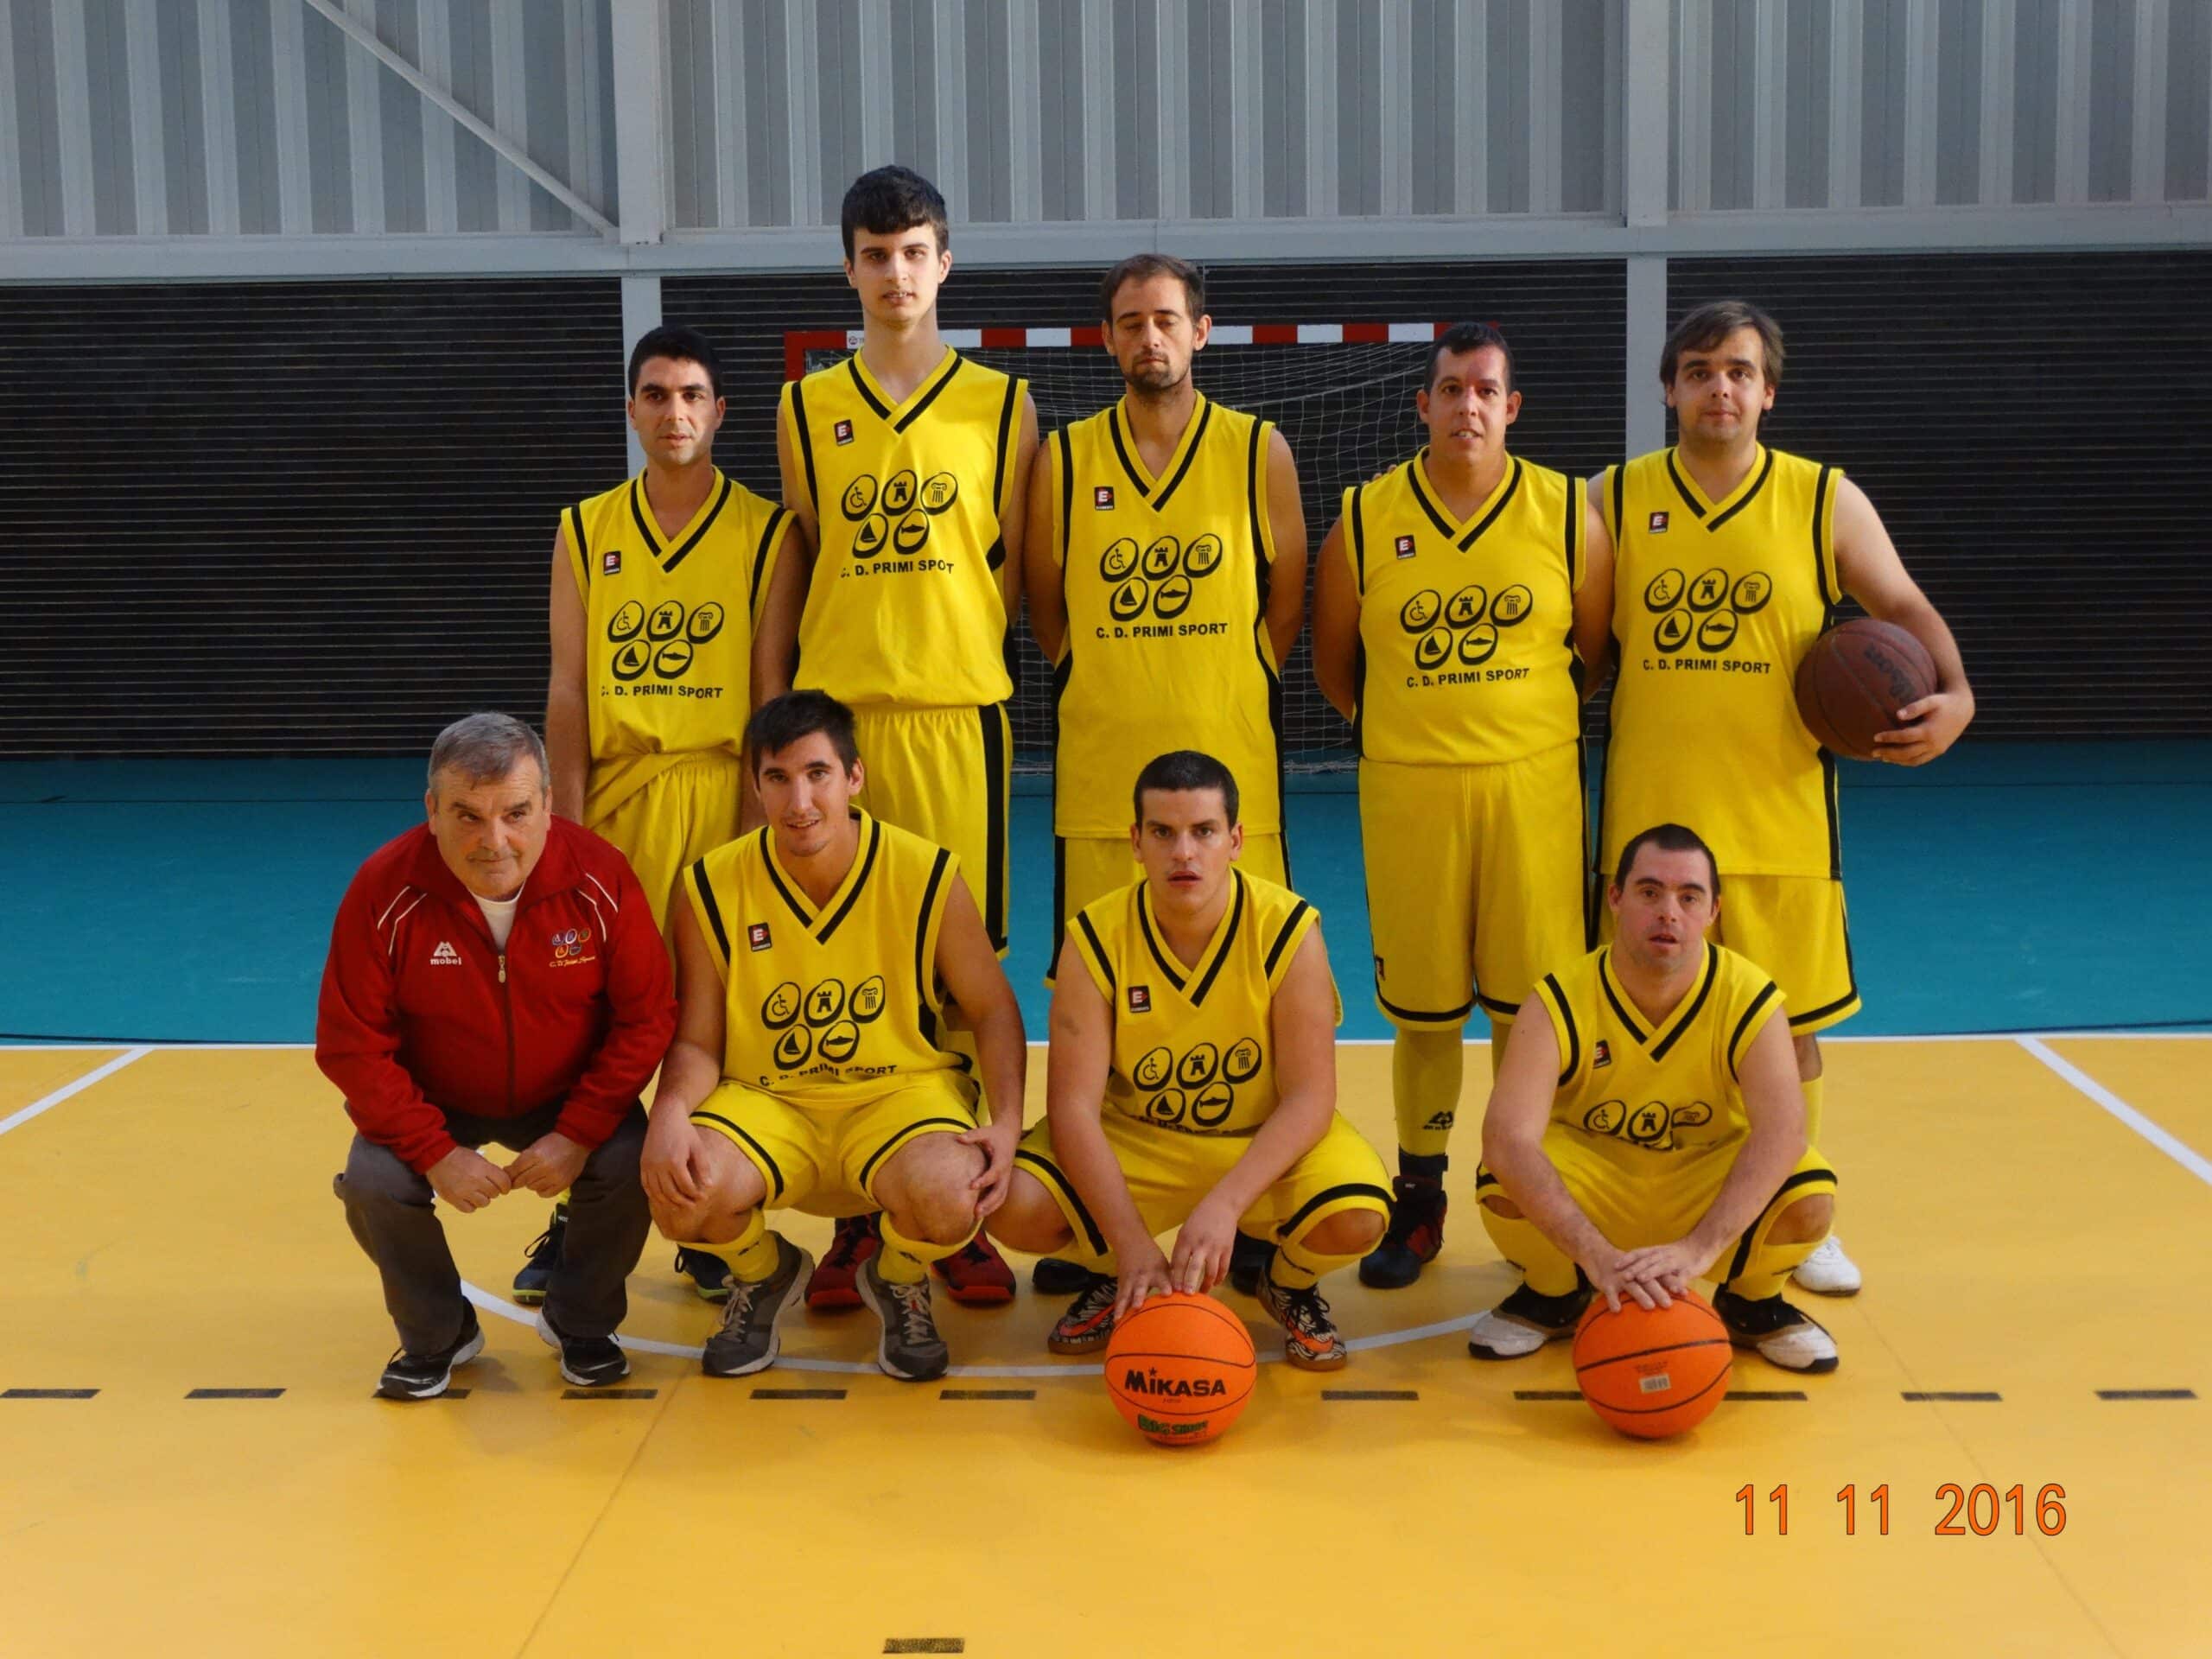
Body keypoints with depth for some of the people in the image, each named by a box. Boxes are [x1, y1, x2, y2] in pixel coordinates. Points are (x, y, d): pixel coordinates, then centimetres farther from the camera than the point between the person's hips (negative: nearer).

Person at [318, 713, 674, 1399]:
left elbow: (646, 1018, -14)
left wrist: (578, 1136, -21)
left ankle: (580, 1323, 7)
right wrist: (436, 1152, -23)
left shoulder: (601, 878, -22)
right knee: (373, 1184, -25)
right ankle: (437, 1335, 7)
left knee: (630, 1165, -25)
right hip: (431, 1102, 0)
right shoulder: (385, 892, -23)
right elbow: (352, 1045, -17)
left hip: (569, 1099, 0)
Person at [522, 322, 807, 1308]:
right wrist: (567, 824, -3)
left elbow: (773, 688, 0)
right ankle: (578, 1216, 13)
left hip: (723, 792, -2)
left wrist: (758, 819, -7)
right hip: (614, 792, 2)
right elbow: (568, 686, 6)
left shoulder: (767, 533, 2)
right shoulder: (586, 531, 9)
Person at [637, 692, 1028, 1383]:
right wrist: (670, 1112, -24)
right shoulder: (713, 890, -6)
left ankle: (898, 1280, 8)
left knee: (950, 1200, -34)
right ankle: (765, 1273, 10)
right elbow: (698, 1041, -1)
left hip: (900, 1093, -1)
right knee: (680, 1194, -30)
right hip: (765, 1102, 1)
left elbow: (992, 1009, 0)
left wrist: (1008, 1122, -17)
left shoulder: (927, 877, -8)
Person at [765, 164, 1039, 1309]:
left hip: (957, 706, -1)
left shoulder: (999, 404, 7)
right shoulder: (808, 409, 10)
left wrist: (954, 644, -2)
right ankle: (855, 1214, 12)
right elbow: (799, 570, 14)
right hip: (835, 706, 1)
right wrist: (795, 698, 6)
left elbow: (1014, 569, 10)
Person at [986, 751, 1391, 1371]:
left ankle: (1289, 1283, 8)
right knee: (1014, 1205, -26)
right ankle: (1116, 1276, 10)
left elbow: (1309, 1097, -21)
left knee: (1355, 1217, -31)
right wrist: (1132, 1245, -32)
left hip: (1266, 1140, -1)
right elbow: (1074, 1104, -20)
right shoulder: (1096, 939, -17)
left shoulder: (1288, 930, -19)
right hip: (1133, 1139, 1)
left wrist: (1224, 1204, -36)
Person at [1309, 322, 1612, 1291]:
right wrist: (1405, 732, 9)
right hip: (1407, 792, 0)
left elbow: (1601, 651, 11)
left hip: (1535, 786, 0)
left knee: (1529, 1003, 4)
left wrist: (1539, 727, 8)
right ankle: (1418, 1202, 22)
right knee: (1422, 1008, 7)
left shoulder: (1565, 513, 2)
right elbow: (1333, 660, 11)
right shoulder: (1364, 519, 1)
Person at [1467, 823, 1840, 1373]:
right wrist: (1596, 1255, -49)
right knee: (1501, 1187, -32)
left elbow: (1782, 1132, -34)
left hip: (1708, 1184, 1)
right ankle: (1555, 1296, 5)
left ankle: (1752, 1304, 7)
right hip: (1592, 1175, 0)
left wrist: (1701, 1247, -49)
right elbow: (1507, 1139, -35)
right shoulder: (1560, 1003, -23)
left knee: (1809, 1199, -30)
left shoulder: (1749, 998, -20)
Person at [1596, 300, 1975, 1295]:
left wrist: (1953, 693, -12)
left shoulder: (1825, 500, 3)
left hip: (1781, 813, 0)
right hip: (1648, 816, 0)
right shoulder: (1615, 498, 4)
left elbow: (1904, 608, 5)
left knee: (1787, 1025, 8)